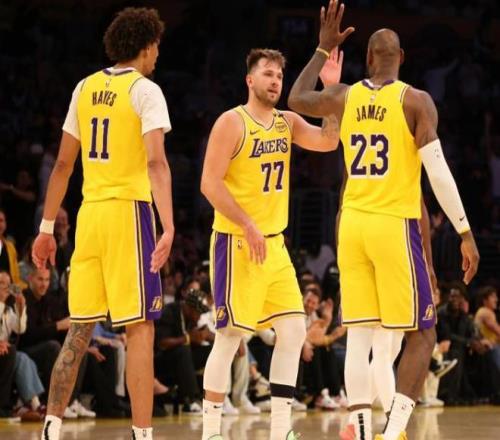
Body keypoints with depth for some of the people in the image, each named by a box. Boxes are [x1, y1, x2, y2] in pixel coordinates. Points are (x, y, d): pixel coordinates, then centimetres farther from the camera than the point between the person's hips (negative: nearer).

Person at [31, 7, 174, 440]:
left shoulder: (86, 88, 13)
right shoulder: (145, 90, -5)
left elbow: (63, 164, 14)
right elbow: (156, 162, -18)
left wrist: (47, 227, 19)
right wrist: (169, 228, -26)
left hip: (89, 211, 6)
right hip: (129, 209, -6)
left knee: (79, 330, 11)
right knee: (140, 329, -4)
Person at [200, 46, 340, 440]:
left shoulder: (287, 122, 11)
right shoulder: (232, 123, -9)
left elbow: (328, 142, -3)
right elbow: (210, 183, -15)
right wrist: (247, 225, -20)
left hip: (275, 244, 7)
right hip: (237, 243, -7)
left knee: (293, 331, 3)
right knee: (230, 336, -6)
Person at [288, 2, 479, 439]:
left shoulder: (344, 97, 5)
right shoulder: (416, 101, -7)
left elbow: (297, 100, 26)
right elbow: (439, 172, -13)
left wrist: (324, 49, 32)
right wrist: (466, 233, -10)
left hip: (352, 224, 4)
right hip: (395, 226, -4)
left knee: (359, 337, 6)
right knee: (422, 336, 3)